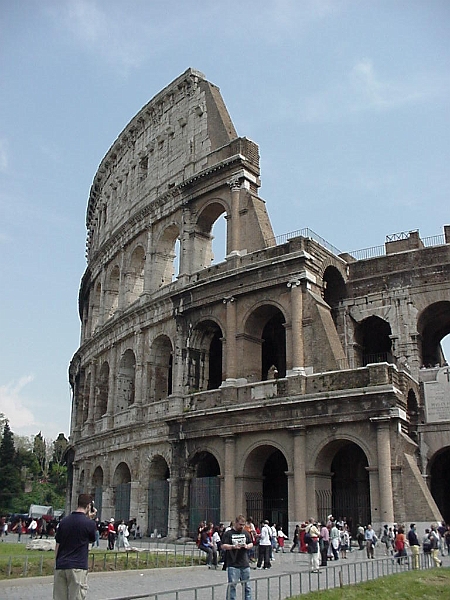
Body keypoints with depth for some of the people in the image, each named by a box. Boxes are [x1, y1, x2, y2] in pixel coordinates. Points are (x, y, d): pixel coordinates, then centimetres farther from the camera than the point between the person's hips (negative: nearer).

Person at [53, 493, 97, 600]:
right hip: (77, 567, -5)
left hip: (60, 566, 5)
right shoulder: (89, 523, -8)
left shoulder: (64, 521, 7)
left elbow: (57, 545, 10)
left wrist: (57, 563, 18)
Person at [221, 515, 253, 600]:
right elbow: (223, 546, -6)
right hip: (233, 565, -4)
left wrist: (247, 546, -6)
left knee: (247, 585, 10)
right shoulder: (228, 533, -1)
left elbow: (251, 544, 16)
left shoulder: (246, 533, 13)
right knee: (232, 585, -3)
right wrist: (233, 546, -20)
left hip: (245, 564, 4)